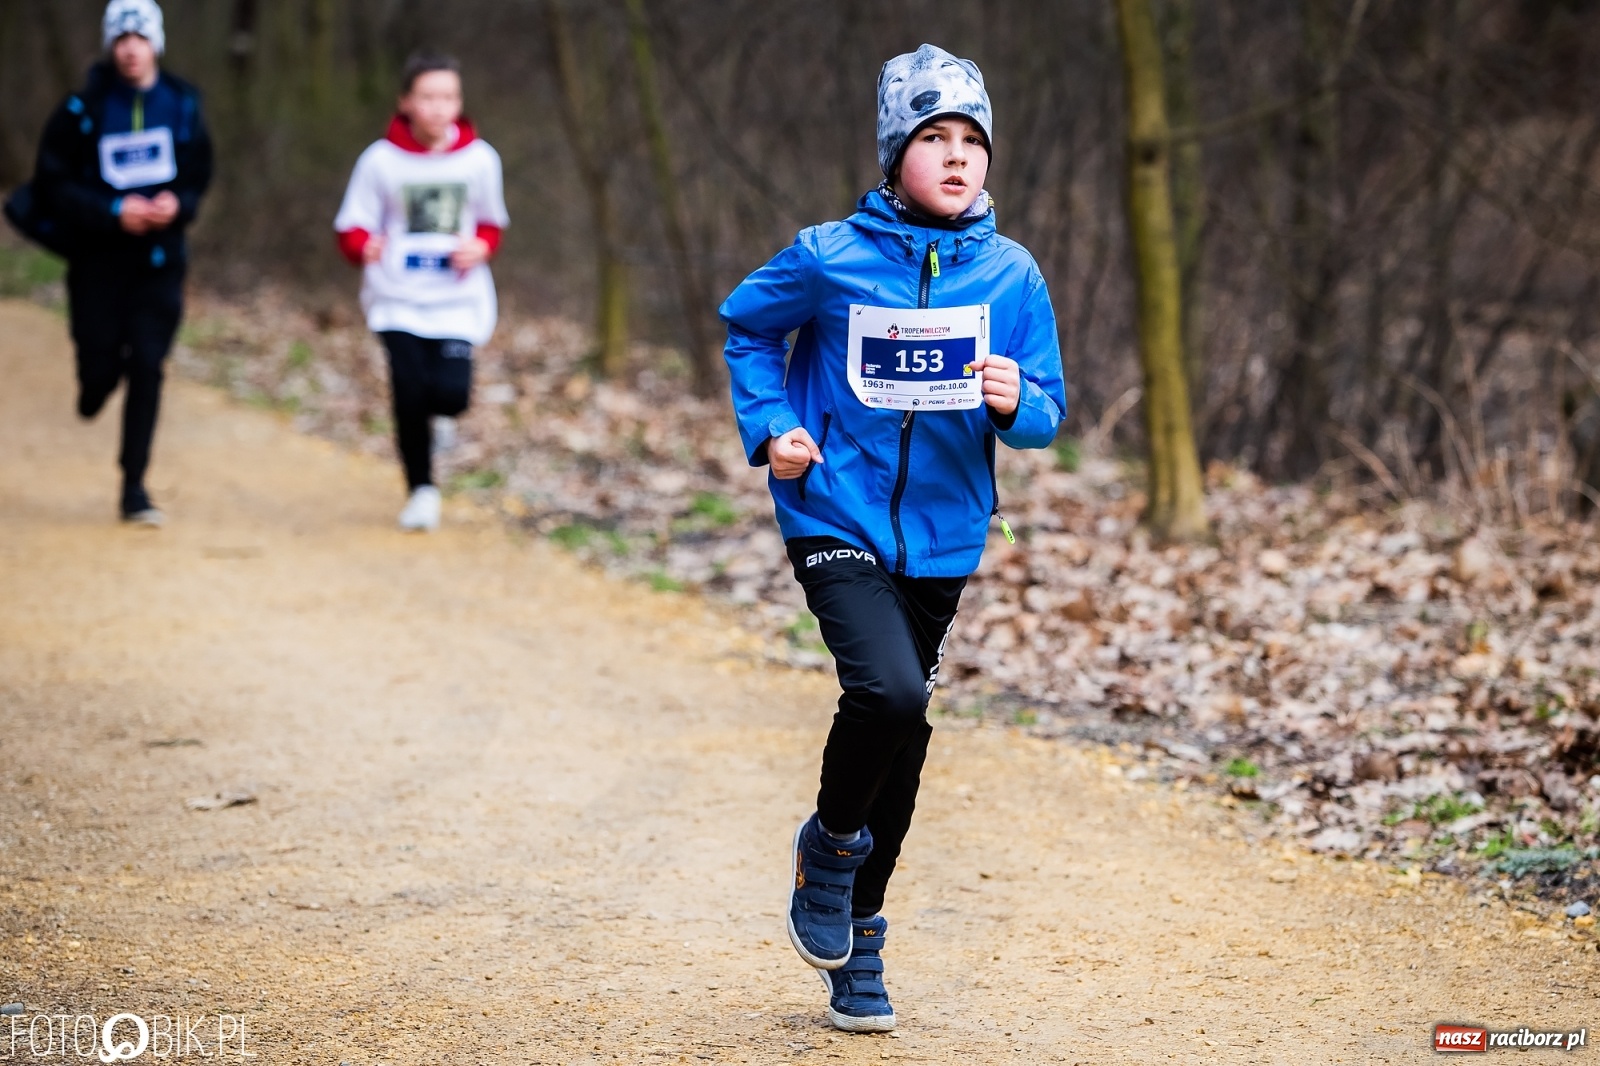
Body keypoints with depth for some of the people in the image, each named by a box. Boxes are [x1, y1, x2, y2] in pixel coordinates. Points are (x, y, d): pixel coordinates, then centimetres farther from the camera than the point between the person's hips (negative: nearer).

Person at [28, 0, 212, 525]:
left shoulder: (183, 106, 2)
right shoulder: (82, 109, -6)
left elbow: (199, 178, 11)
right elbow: (52, 186, -6)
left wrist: (178, 205, -10)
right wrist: (113, 213, -18)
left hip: (160, 259, 1)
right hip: (98, 259, -1)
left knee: (147, 368, -5)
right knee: (101, 367, -2)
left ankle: (135, 486, 2)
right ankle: (95, 385, 38)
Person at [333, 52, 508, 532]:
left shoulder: (479, 159, 1)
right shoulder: (382, 160, -5)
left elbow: (490, 222, 16)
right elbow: (352, 226, 2)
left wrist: (480, 248, -6)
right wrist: (365, 246, -21)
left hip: (457, 300, 1)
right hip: (398, 299, -1)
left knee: (451, 393, -15)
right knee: (410, 395, -9)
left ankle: (438, 413, 24)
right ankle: (420, 489, 14)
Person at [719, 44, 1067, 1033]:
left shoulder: (1011, 274, -2)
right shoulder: (830, 257, -9)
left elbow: (1046, 413, 3)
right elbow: (747, 324, 10)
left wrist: (1015, 402, -20)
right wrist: (770, 427, -2)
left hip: (943, 535, 4)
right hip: (838, 521, -4)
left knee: (906, 733, 11)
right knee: (889, 692, -25)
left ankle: (858, 942, 29)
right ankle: (831, 842, 6)